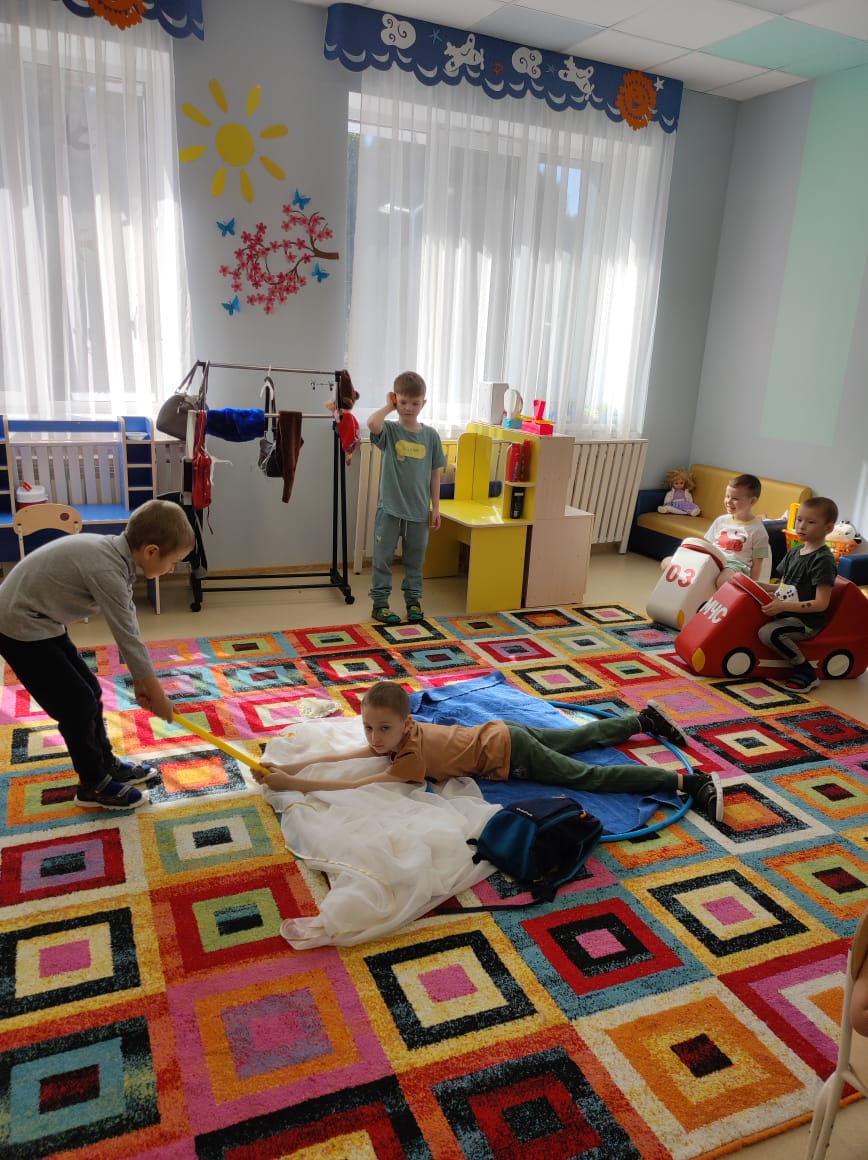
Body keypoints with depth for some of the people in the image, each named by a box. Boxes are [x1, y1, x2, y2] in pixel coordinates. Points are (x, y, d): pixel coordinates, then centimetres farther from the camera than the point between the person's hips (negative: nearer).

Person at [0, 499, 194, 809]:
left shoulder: (116, 553, -1)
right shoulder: (107, 570, -30)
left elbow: (129, 624, 5)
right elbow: (127, 637, -24)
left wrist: (139, 679, 9)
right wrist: (157, 694, -13)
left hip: (38, 620, 9)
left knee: (90, 691, 15)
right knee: (78, 704, -2)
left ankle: (107, 763, 32)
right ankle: (93, 785, 16)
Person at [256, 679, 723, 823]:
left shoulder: (412, 754, -30)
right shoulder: (397, 732, -9)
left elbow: (357, 786, -35)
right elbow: (342, 754, -6)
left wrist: (291, 784, -33)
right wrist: (290, 766, -16)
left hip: (506, 751, -7)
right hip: (500, 732, 7)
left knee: (591, 776, -4)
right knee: (581, 739, 23)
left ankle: (689, 781, 0)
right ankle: (643, 718, 40)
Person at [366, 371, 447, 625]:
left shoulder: (430, 435, 2)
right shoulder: (389, 431, -6)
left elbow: (435, 473, 6)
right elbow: (372, 423, -30)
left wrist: (435, 507, 5)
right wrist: (389, 406, -13)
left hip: (419, 510, 2)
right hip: (389, 508, -2)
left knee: (415, 558, 14)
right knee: (383, 557, 6)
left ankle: (413, 600, 28)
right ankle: (379, 602, 18)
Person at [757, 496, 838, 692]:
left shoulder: (823, 560, -14)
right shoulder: (794, 551, 13)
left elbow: (821, 603, -20)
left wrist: (783, 606, -27)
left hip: (806, 620, -9)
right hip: (786, 612, 9)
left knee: (768, 633, -31)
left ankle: (806, 671, -14)